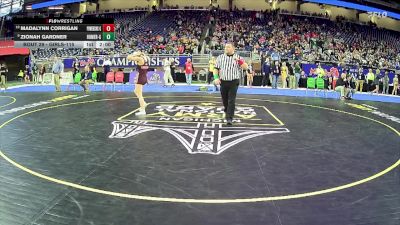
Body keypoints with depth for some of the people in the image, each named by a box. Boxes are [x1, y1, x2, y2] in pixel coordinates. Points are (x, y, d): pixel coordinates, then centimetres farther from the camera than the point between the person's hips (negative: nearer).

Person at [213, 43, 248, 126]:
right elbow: (216, 68, 8)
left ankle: (229, 118, -8)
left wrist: (239, 61, -25)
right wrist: (216, 78, -8)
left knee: (231, 101, -9)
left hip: (234, 82, -2)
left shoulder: (238, 57, 1)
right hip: (223, 82, 3)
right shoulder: (220, 57, 6)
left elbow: (246, 67, -8)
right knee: (224, 100, 14)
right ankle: (227, 112, 41)